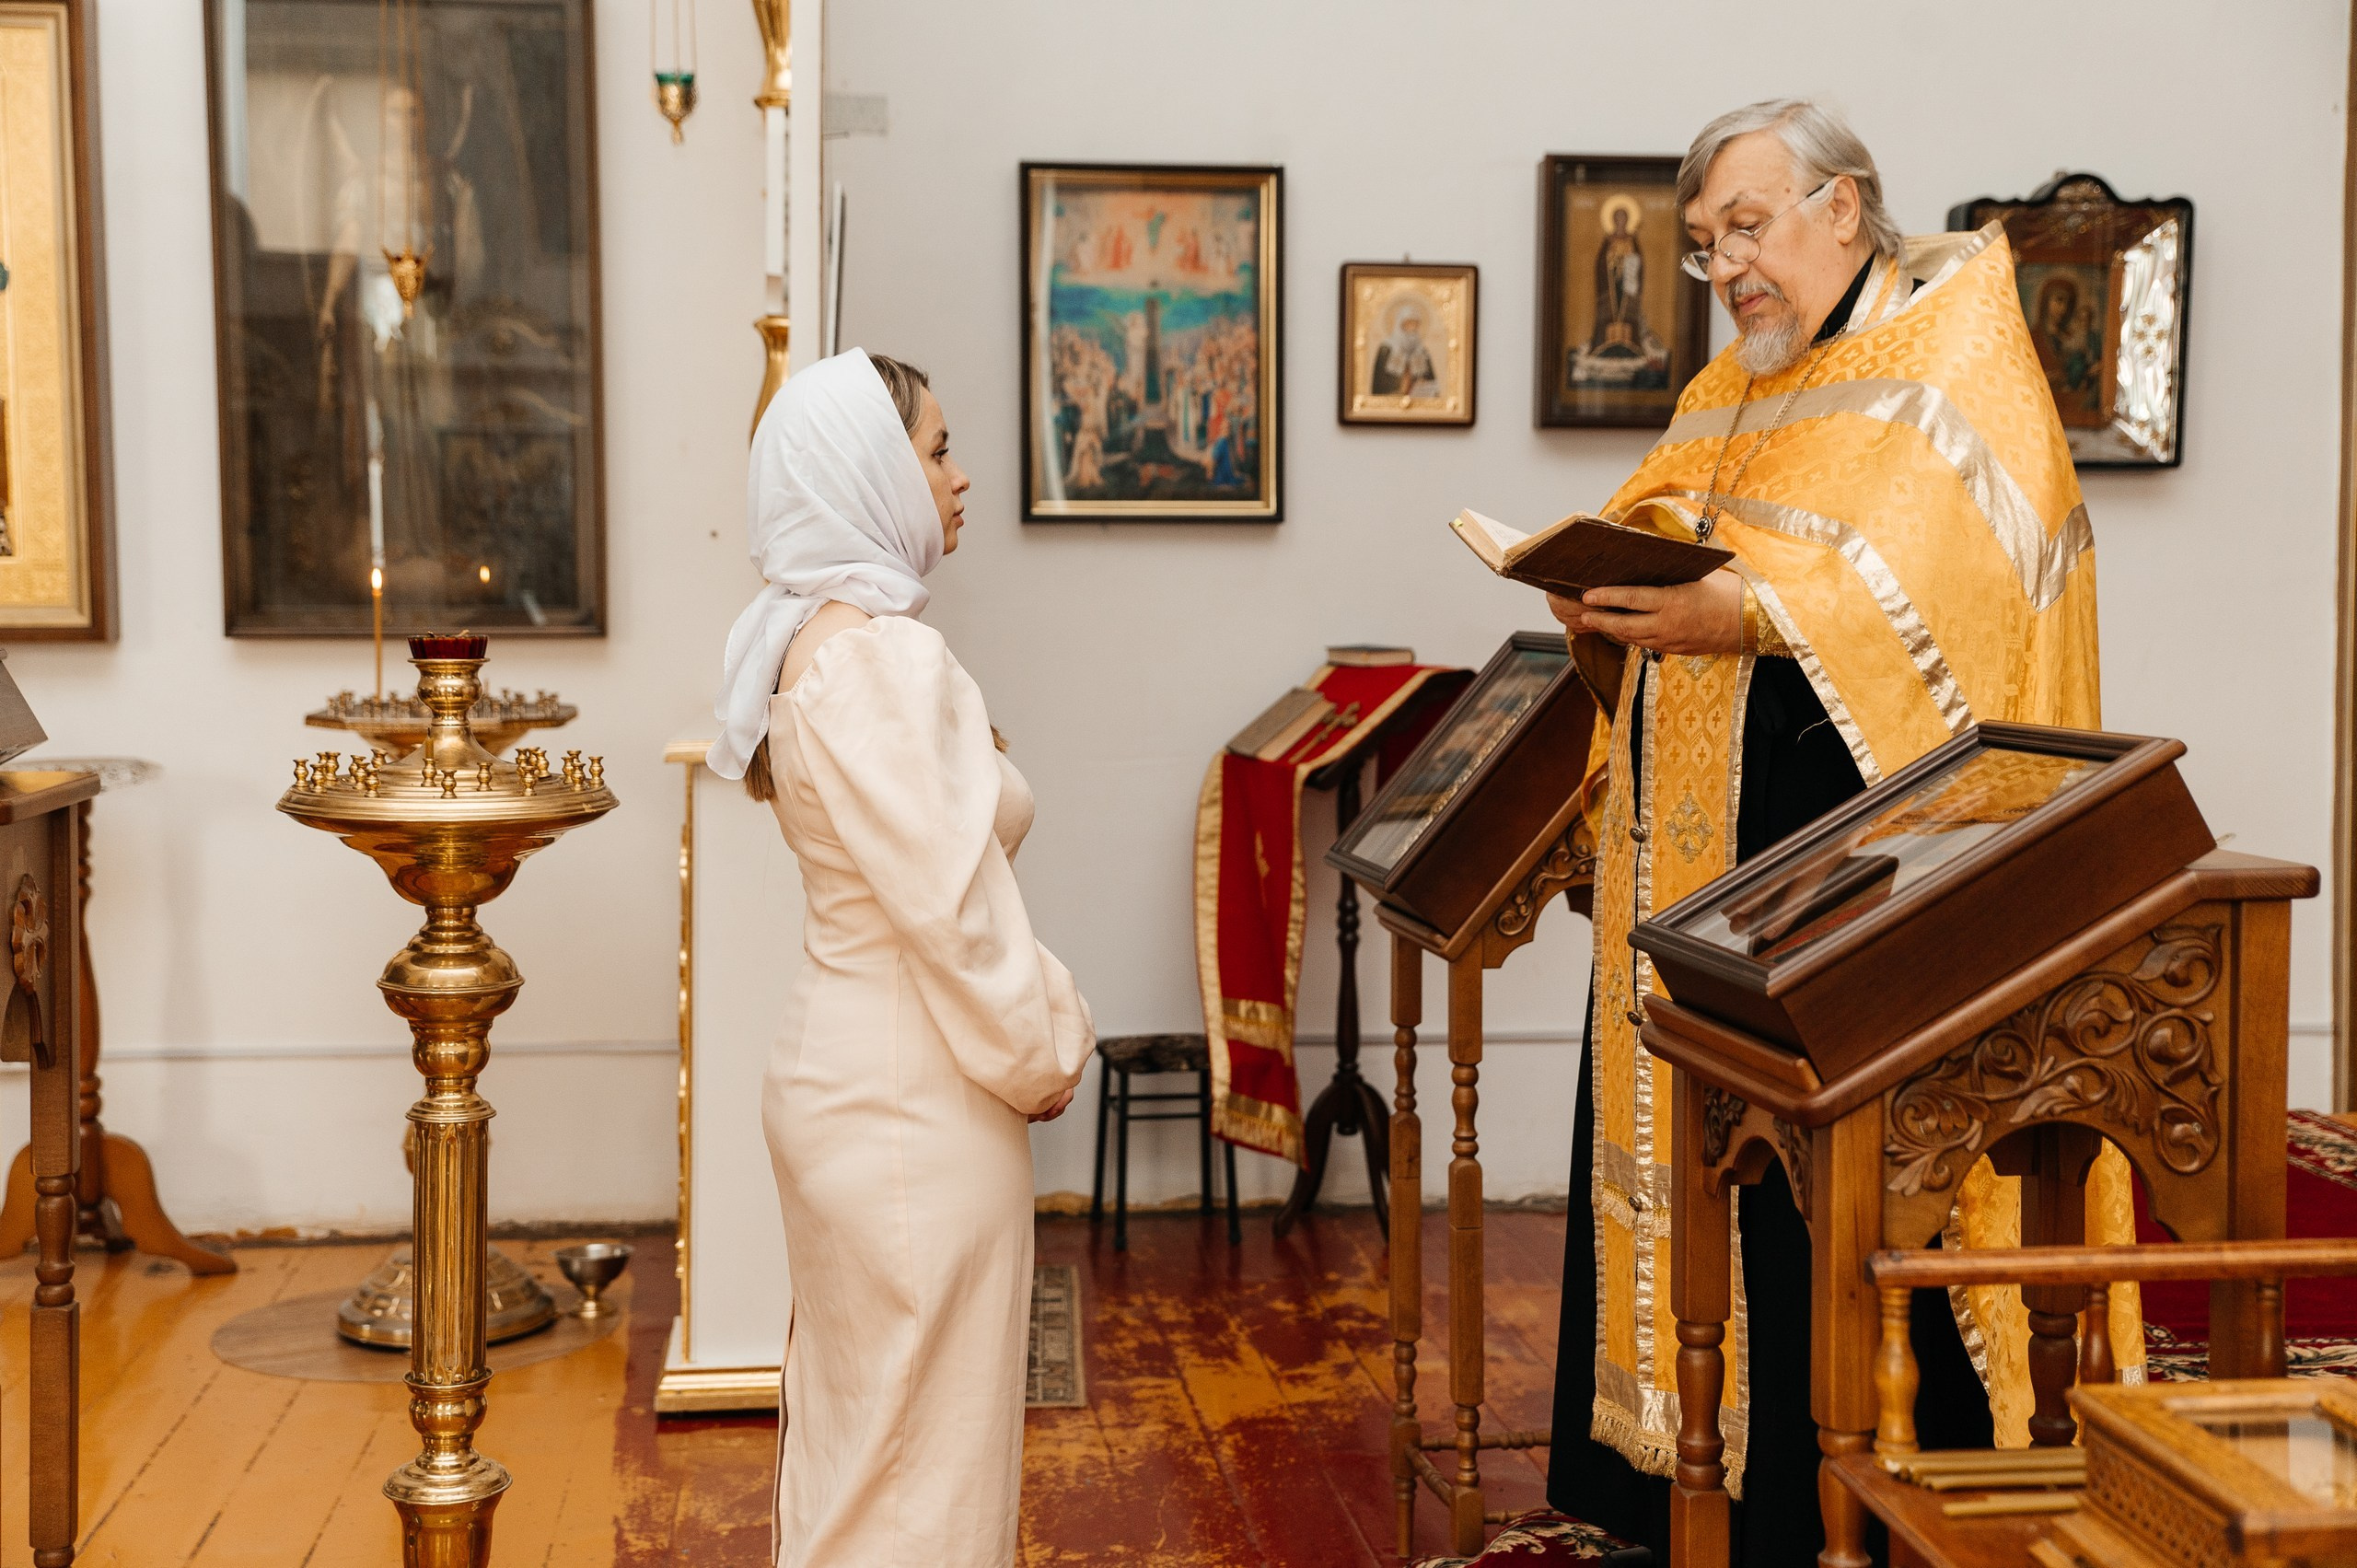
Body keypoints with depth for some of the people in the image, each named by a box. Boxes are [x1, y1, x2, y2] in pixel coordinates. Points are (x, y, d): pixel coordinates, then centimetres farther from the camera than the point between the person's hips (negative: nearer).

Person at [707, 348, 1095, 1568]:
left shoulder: (814, 637, 11)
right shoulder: (884, 656, -20)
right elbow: (949, 902, -23)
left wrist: (1034, 1025, 13)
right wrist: (1043, 1054, -9)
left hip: (849, 1084, 10)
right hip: (913, 1103, -10)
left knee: (851, 1431, 21)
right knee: (922, 1449, 2)